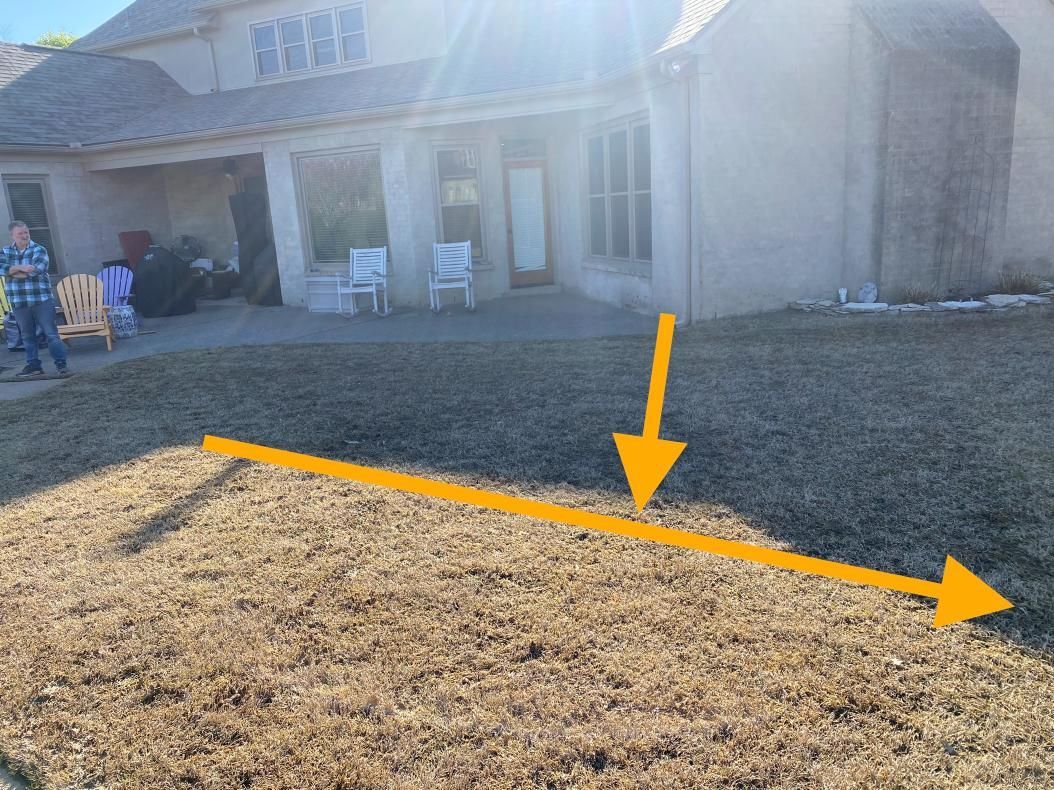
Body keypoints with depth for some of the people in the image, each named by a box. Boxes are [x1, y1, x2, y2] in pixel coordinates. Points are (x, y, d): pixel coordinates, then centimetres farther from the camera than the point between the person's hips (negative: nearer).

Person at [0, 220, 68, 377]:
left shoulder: (39, 250, -2)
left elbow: (35, 270, -17)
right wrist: (21, 268, -18)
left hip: (42, 300, -4)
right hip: (19, 303, 4)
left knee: (51, 333, -4)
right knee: (27, 336, 11)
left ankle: (61, 364, 0)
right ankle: (33, 365, 18)